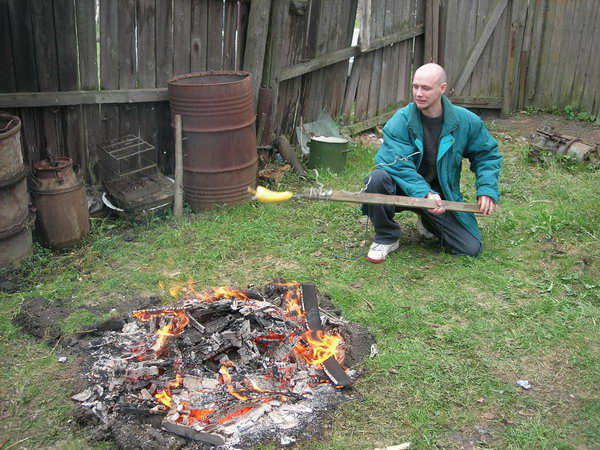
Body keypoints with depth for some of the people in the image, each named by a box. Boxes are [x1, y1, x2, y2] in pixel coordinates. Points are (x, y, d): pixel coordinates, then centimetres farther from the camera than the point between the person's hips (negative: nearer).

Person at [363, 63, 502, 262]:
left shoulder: (466, 121, -7)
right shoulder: (400, 121, -16)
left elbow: (487, 154, 7)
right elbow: (397, 165, -24)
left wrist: (487, 190, -7)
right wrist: (424, 193, -37)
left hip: (441, 195, 3)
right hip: (405, 189, -2)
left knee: (470, 248, -8)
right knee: (376, 179, -35)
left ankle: (428, 221, 25)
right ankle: (387, 237, -9)